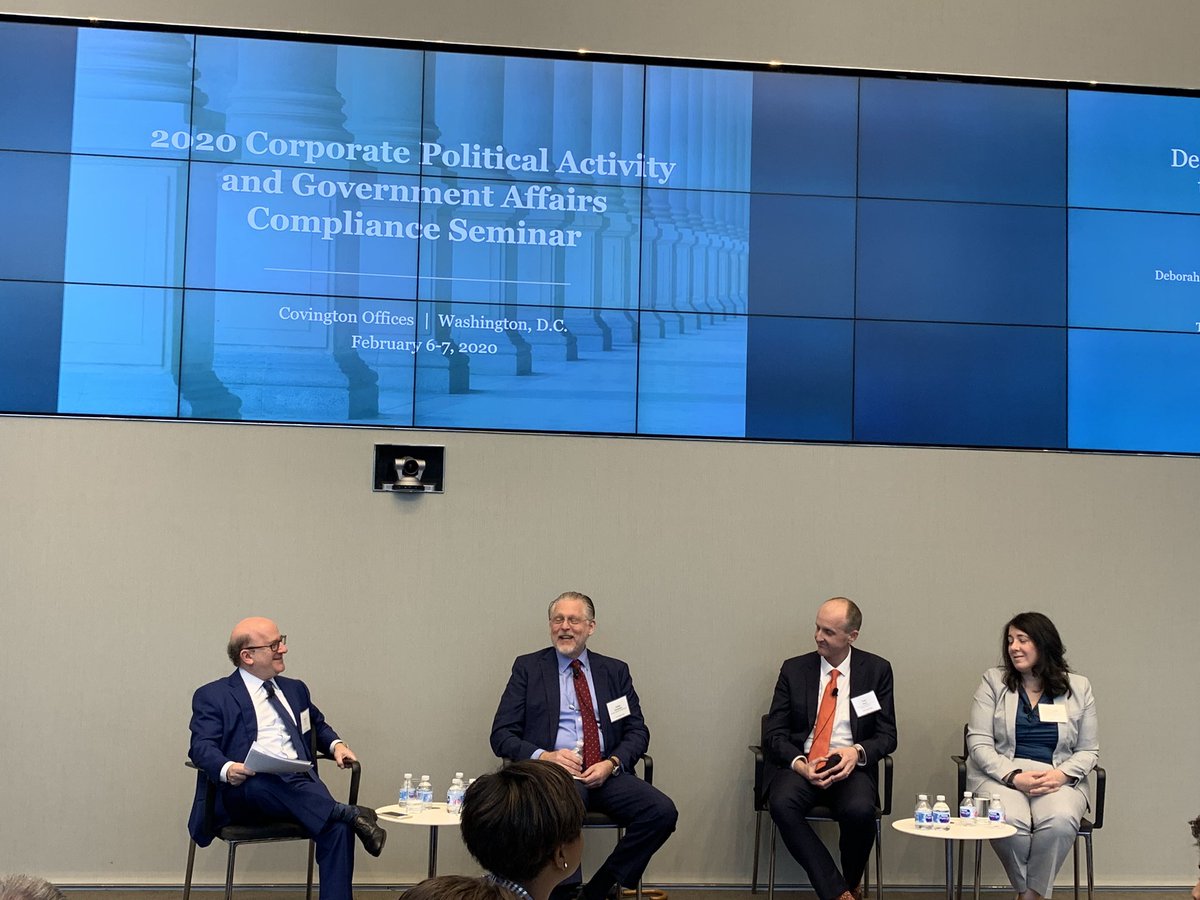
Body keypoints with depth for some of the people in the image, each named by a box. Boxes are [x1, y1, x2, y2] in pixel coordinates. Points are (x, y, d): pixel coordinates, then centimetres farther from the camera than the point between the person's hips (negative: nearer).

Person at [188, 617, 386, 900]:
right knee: (262, 780, -40)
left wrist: (337, 745, 12)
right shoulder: (212, 696, 7)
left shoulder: (295, 689, 24)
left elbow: (318, 726, 36)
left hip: (299, 787, 4)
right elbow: (202, 746, -6)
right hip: (243, 791, -4)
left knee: (338, 825, -27)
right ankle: (351, 814, -33)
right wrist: (227, 769, -29)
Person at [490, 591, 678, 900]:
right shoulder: (528, 667, 10)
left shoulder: (615, 671, 17)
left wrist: (612, 763, -8)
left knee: (662, 811, -24)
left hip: (605, 772, 3)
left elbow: (637, 732, 13)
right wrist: (543, 756, -14)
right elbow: (501, 735, 4)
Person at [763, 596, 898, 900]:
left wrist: (857, 752, -17)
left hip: (850, 765, -1)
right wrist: (799, 763, -16)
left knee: (859, 810, -33)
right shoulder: (794, 669, 7)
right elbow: (773, 733, 5)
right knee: (782, 804, -32)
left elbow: (887, 735, 5)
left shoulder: (877, 670, 6)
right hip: (800, 765, 1)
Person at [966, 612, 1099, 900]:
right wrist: (1014, 777, -15)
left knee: (1060, 821, -34)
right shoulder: (993, 681, 6)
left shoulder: (1078, 688, 10)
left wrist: (1062, 774, -11)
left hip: (1058, 778, 1)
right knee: (1009, 821, -34)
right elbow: (979, 743, 0)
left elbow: (1088, 750, 10)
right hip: (1000, 774, -1)